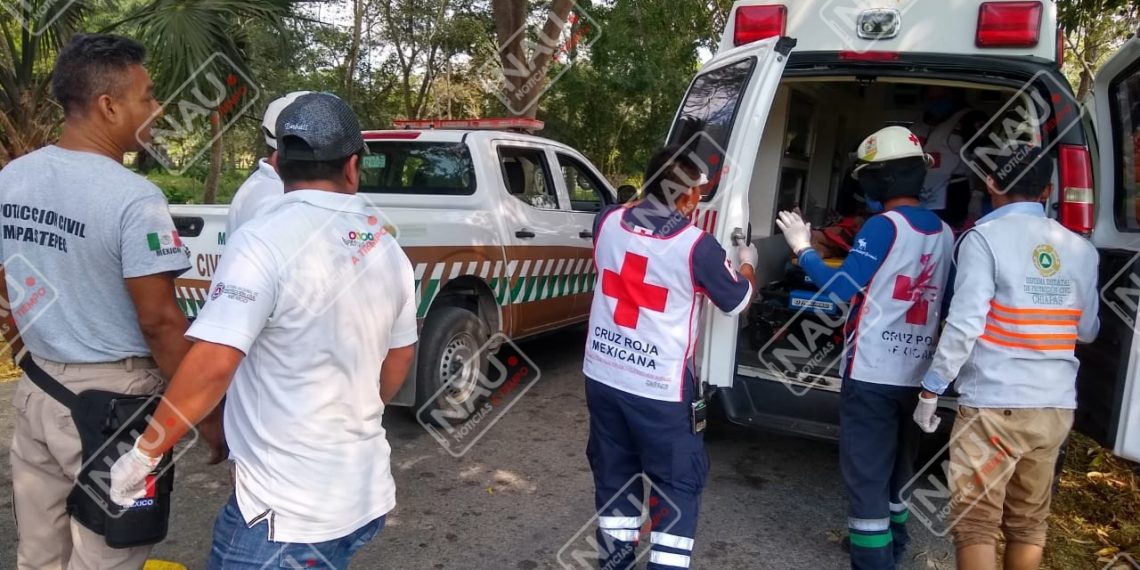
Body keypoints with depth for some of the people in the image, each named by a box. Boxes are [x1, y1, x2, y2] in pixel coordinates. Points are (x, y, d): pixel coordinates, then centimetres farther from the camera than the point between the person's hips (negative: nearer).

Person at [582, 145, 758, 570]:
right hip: (659, 387, -5)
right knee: (679, 482, 11)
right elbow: (737, 301, 0)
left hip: (602, 375, 5)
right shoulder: (697, 246, -16)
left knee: (613, 472, 20)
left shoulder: (607, 222, -3)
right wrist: (747, 264, 21)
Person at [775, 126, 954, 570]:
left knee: (865, 475, 1)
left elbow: (841, 288, -16)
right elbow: (943, 300, 11)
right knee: (897, 467, 23)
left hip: (873, 372, -7)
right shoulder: (943, 232, 6)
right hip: (916, 374, 8)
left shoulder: (884, 225, -15)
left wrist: (802, 250, -5)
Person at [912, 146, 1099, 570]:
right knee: (1029, 521, 18)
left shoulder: (985, 238, -9)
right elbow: (1087, 331, 15)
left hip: (993, 405, -5)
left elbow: (965, 325, -16)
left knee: (976, 522, 4)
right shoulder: (1081, 249, 6)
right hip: (1056, 407, 5)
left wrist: (931, 389, -8)